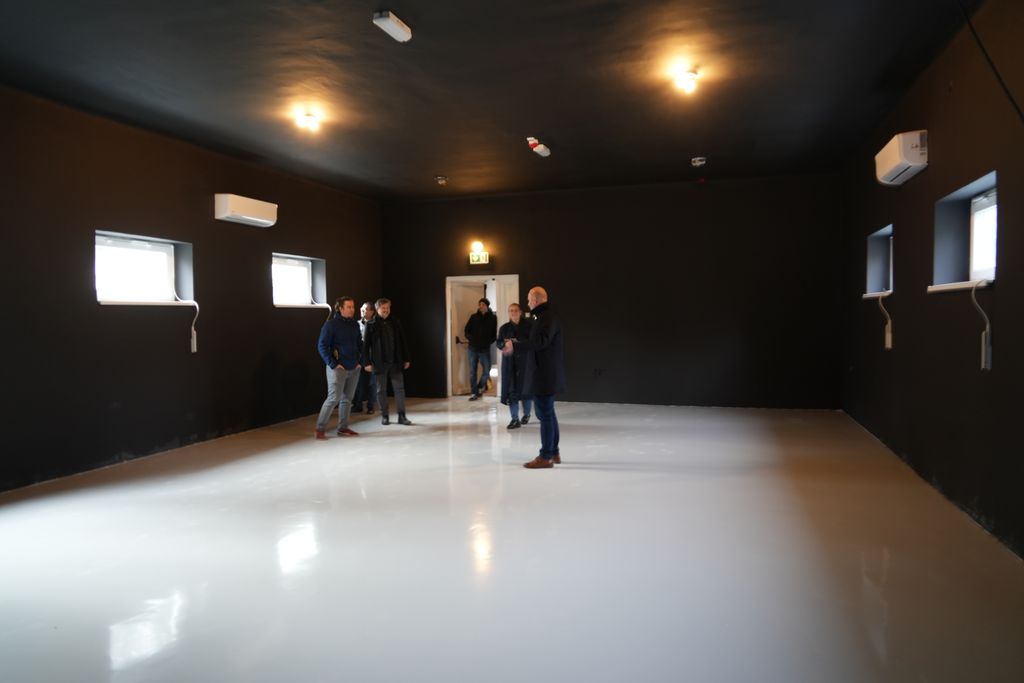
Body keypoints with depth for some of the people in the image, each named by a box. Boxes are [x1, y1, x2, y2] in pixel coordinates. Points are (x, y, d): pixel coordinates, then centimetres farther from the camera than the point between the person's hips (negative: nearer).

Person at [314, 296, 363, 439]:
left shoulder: (355, 325, 10)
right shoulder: (331, 324, -8)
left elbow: (360, 344, 20)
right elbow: (322, 346, -10)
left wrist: (360, 361, 8)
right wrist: (333, 364, -14)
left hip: (354, 368, 6)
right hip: (338, 368, -6)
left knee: (347, 399, 10)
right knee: (334, 398, -9)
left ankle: (343, 428, 19)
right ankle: (320, 428, 2)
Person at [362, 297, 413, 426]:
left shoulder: (395, 323, 7)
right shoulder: (371, 325, -1)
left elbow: (403, 341, 9)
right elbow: (366, 344, -2)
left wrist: (406, 359, 6)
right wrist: (367, 362, -8)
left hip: (395, 362, 2)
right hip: (379, 362, -2)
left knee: (399, 389, 1)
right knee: (381, 390, 6)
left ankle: (402, 416, 7)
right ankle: (384, 416, 17)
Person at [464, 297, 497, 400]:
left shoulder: (493, 318, 1)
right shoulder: (473, 317, 7)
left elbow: (495, 333, 2)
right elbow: (467, 330, 12)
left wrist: (488, 342, -7)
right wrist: (470, 339, -1)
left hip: (485, 349, -1)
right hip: (473, 348, 2)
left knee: (487, 371, 1)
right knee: (472, 371, 1)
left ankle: (480, 386, 28)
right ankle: (475, 393, 8)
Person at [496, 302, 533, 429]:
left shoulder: (528, 325, -2)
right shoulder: (504, 328, 8)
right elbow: (498, 343, 9)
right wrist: (505, 344, -13)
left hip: (525, 361, -2)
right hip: (509, 362, 2)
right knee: (511, 390, -3)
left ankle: (526, 414, 25)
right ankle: (515, 419, 2)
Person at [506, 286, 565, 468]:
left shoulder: (547, 318, -16)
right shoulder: (543, 317, 16)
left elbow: (540, 342, -29)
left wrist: (515, 346, -27)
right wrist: (519, 344, 27)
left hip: (545, 376, -11)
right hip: (545, 375, 11)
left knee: (545, 415, -6)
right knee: (548, 414, 16)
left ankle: (546, 457, 0)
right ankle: (553, 453, 24)